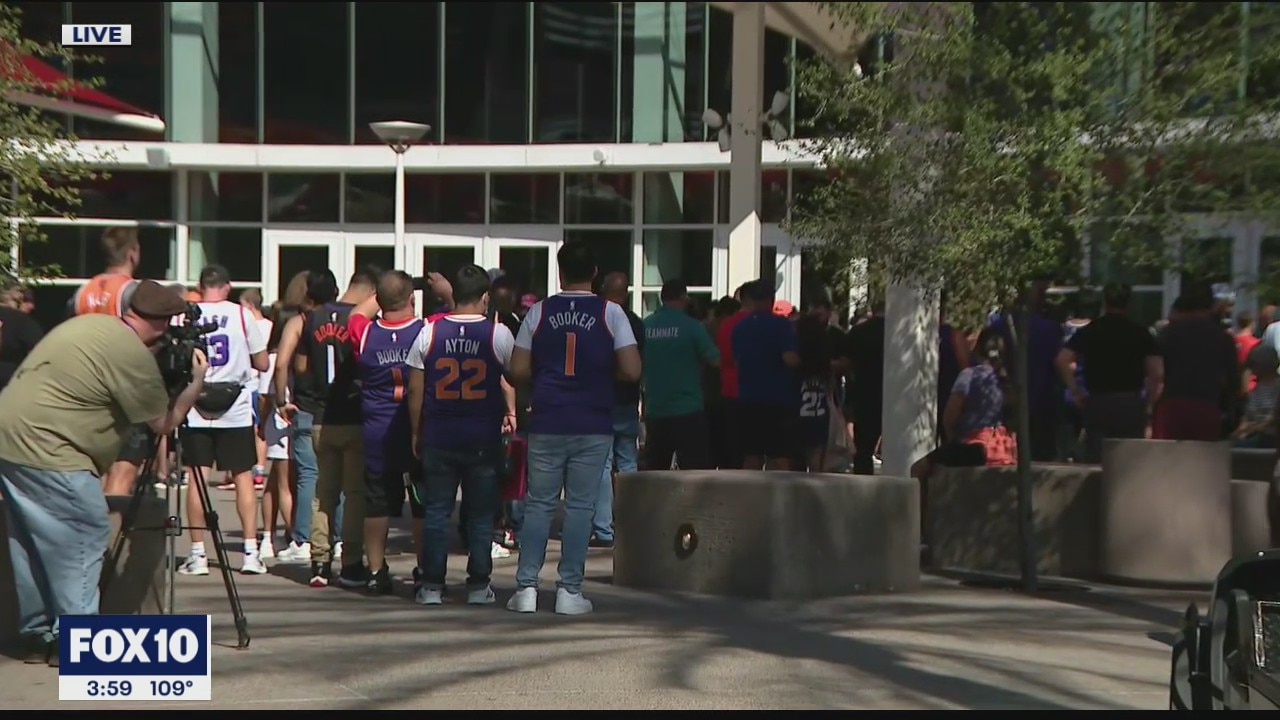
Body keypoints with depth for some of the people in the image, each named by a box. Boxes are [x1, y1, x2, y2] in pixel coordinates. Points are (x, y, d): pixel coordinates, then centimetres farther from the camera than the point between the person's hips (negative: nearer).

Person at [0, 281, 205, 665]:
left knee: (33, 543, 16)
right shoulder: (132, 354, -12)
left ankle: (38, 635, 23)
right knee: (84, 538, -3)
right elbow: (163, 423, -3)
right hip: (47, 452, -10)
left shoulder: (89, 324, 13)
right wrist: (196, 382, 10)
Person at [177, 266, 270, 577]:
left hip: (196, 410, 1)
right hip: (236, 410, 0)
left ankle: (198, 554, 6)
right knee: (244, 477, 6)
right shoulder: (242, 315, -1)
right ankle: (251, 552, 5)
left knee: (197, 478, 5)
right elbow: (262, 364, 2)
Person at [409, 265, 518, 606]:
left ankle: (432, 586, 10)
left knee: (436, 512, 8)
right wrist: (511, 415, 16)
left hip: (438, 437, 1)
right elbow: (511, 383, -1)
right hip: (484, 438, -1)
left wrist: (416, 432, 12)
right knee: (481, 514, 8)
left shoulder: (429, 332, 0)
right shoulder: (499, 334, -5)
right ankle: (478, 586, 10)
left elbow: (415, 389, 3)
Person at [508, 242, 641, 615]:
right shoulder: (610, 312, -2)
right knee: (580, 506, 4)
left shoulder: (539, 312, 2)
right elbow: (631, 371, -8)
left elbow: (518, 370, 1)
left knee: (538, 504, 9)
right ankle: (570, 590, 6)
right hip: (592, 426, -1)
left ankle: (526, 587, 8)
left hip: (546, 424, 1)